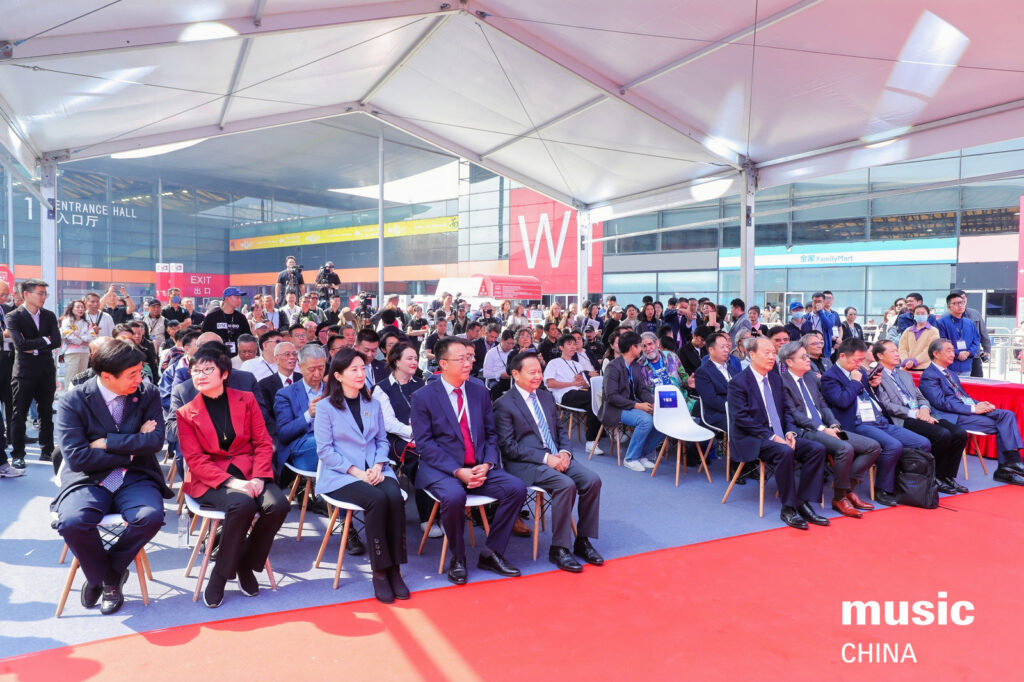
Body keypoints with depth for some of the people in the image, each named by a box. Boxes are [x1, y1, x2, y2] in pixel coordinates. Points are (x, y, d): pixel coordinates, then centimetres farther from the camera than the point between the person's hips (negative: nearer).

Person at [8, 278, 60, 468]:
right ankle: (17, 455, 10)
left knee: (46, 413, 10)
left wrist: (35, 348, -12)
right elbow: (20, 344, -19)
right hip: (24, 371, -4)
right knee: (20, 415, 2)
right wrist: (44, 341, -10)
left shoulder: (49, 316, 7)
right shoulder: (13, 317, -6)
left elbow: (57, 341, -3)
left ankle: (47, 451, 19)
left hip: (46, 370, 4)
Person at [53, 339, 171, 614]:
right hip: (89, 480, -1)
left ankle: (111, 571, 3)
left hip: (135, 478, 1)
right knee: (72, 522, -31)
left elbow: (155, 441, -10)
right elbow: (76, 457, -14)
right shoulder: (73, 401, -6)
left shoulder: (148, 394, 1)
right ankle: (101, 573, 2)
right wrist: (132, 449, -11)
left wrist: (107, 442, -14)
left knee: (151, 516, -29)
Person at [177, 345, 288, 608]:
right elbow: (195, 460, -4)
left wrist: (258, 477, -13)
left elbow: (263, 443, 5)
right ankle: (221, 575, -13)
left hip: (247, 472, 3)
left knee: (278, 504, -26)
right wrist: (230, 482, -20)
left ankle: (246, 566, -3)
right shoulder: (186, 413, 5)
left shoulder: (246, 400, 9)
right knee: (242, 505, -34)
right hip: (209, 480, -2)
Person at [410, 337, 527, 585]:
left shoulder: (480, 391, 10)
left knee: (517, 488, -17)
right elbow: (424, 444, -9)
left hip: (479, 467, 5)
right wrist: (458, 471, -19)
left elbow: (491, 434, 12)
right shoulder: (423, 397, -4)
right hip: (441, 469, -4)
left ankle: (491, 553, 0)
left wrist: (487, 465, -7)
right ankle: (457, 558, -7)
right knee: (454, 497, -35)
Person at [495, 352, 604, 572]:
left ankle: (583, 541, -1)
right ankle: (559, 549, -15)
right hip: (525, 464, -7)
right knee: (566, 485, -30)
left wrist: (565, 451, -3)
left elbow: (561, 430, 20)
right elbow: (509, 447, -11)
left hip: (557, 457, 7)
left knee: (592, 480, -16)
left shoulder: (546, 397, 17)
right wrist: (545, 458, -19)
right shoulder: (503, 404, -5)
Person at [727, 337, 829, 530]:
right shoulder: (738, 383, -9)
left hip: (779, 436, 8)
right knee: (785, 452, -34)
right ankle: (788, 508, -22)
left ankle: (803, 503, -9)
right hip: (753, 441, -7)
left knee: (817, 449, -12)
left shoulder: (776, 378, 15)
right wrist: (771, 436, -21)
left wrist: (790, 431, -4)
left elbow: (786, 409, 17)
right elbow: (741, 418, -16)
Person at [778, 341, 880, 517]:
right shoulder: (783, 382, -7)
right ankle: (839, 498, -13)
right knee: (845, 448, -32)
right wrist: (822, 429, -17)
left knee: (874, 447, -3)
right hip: (805, 432, -9)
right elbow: (794, 414, -13)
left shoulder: (811, 377, 20)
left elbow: (823, 405, 19)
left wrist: (834, 425, 0)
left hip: (826, 428, 9)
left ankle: (849, 488, 1)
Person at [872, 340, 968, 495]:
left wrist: (924, 409, 0)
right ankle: (936, 477, -8)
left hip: (921, 415, 8)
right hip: (902, 421, -8)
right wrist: (915, 413, -15)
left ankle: (948, 476, 0)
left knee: (960, 433, -13)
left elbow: (921, 397, 24)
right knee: (943, 435, -27)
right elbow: (887, 406, -10)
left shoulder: (906, 375, 27)